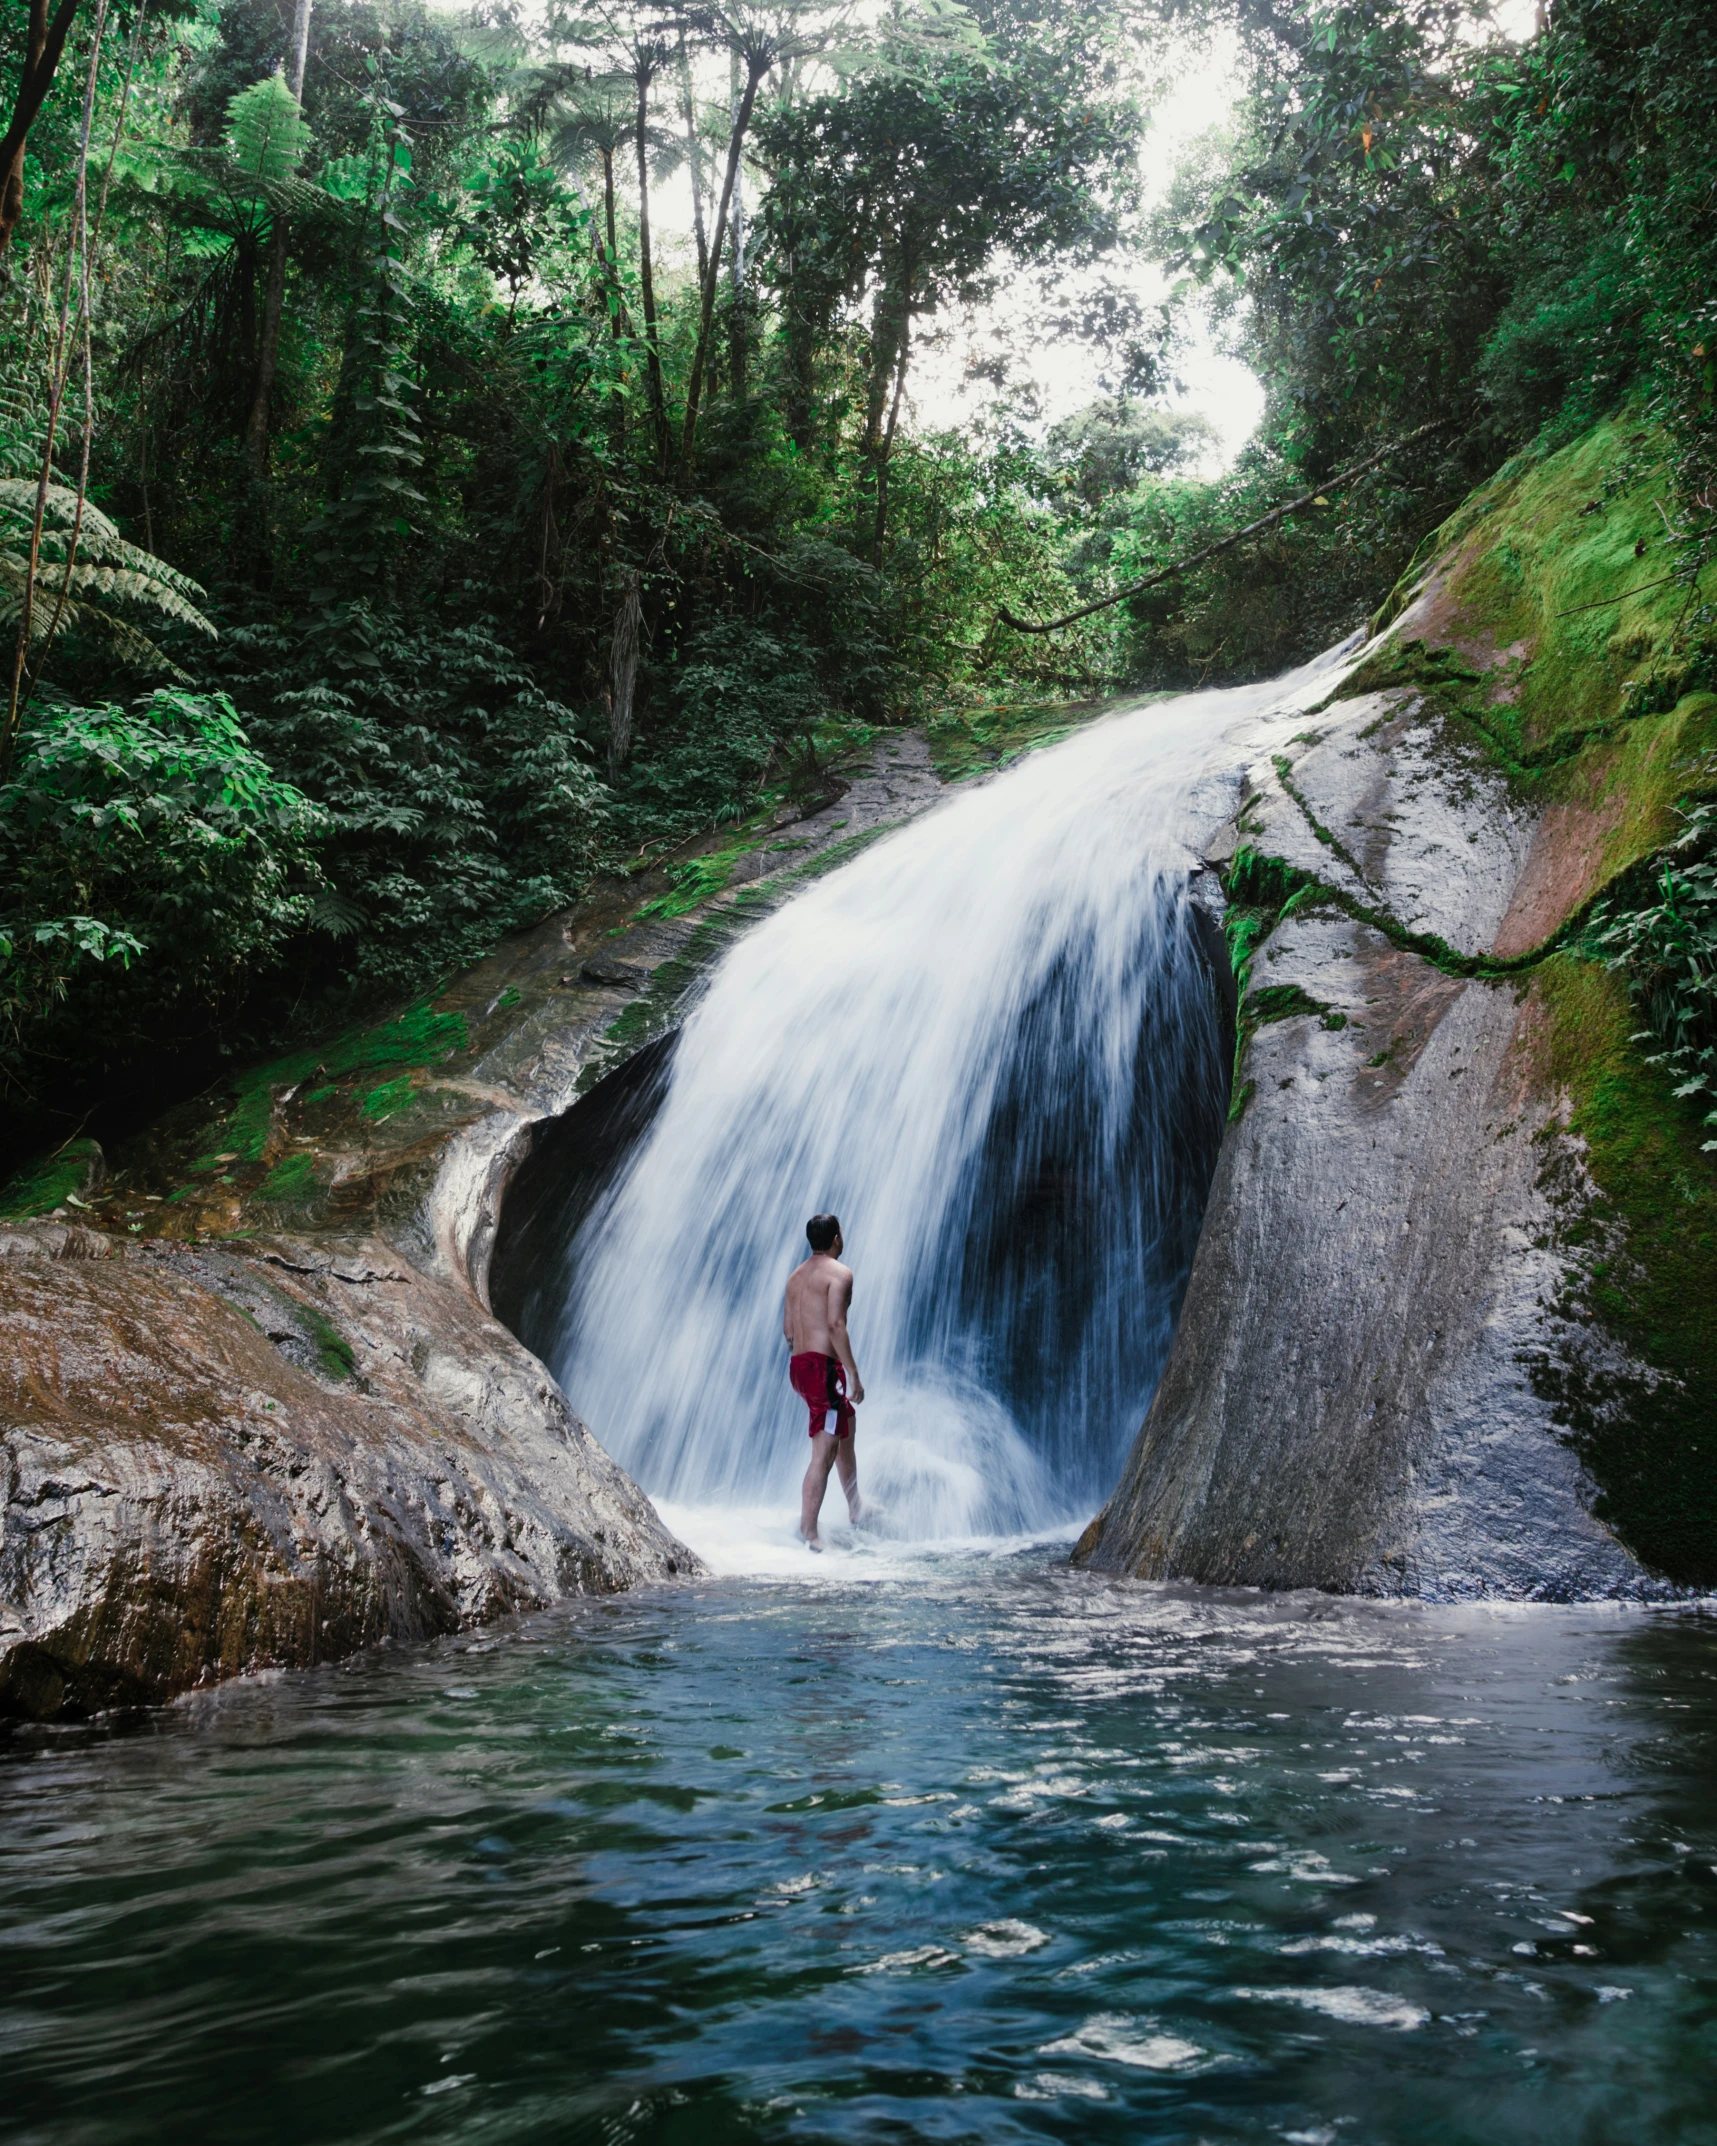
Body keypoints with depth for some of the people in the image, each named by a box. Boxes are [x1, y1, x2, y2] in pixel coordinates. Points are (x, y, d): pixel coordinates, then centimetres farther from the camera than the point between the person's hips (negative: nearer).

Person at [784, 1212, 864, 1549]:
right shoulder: (839, 1273, -8)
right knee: (824, 1452, -9)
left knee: (847, 1426, 25)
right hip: (824, 1366, -9)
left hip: (797, 1365, 9)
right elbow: (835, 1323, -18)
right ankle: (808, 1531, -13)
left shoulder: (796, 1275, 17)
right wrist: (853, 1373, -17)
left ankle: (856, 1511, 35)